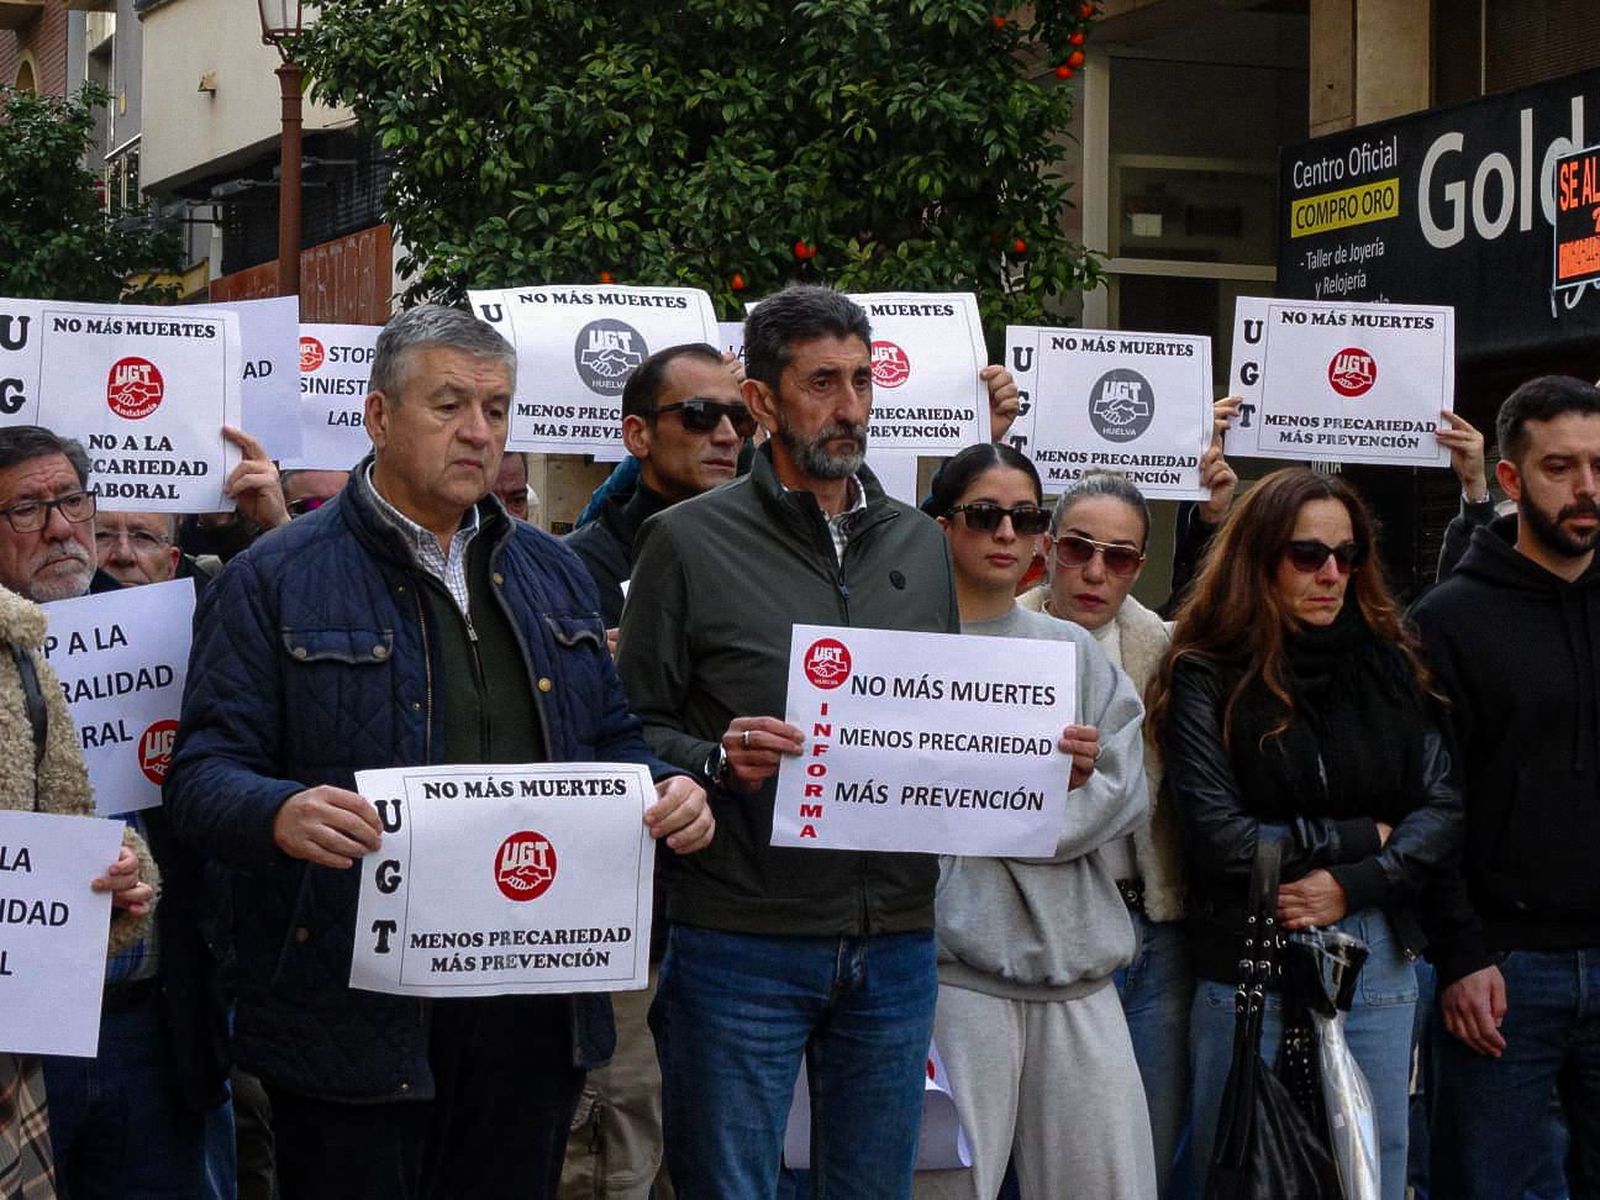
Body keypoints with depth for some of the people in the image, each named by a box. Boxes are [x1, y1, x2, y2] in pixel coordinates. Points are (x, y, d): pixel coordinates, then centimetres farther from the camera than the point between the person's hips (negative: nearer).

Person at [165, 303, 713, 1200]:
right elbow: (205, 770, -7)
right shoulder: (277, 579, -1)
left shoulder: (552, 574, 17)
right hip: (355, 1016, -5)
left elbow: (612, 744, 21)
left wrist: (668, 793, -2)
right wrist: (280, 813, -30)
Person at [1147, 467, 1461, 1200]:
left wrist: (1352, 885, -15)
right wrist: (1362, 837, -6)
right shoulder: (1207, 677, -6)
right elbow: (1217, 837, -14)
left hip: (1378, 965, 4)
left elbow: (1442, 809, 0)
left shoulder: (1390, 666, 6)